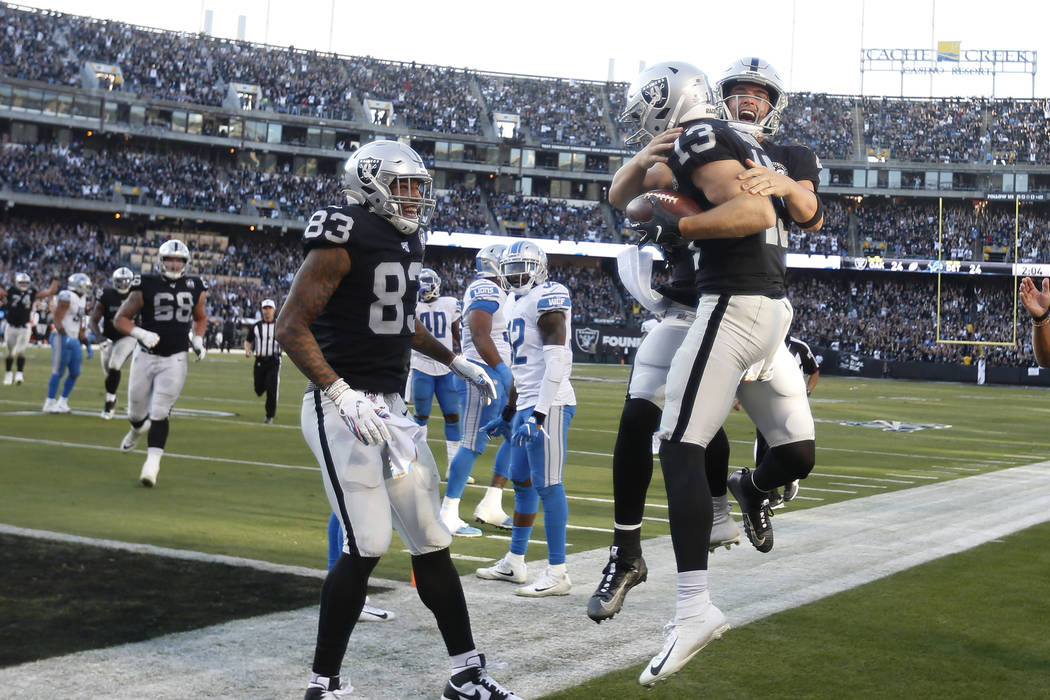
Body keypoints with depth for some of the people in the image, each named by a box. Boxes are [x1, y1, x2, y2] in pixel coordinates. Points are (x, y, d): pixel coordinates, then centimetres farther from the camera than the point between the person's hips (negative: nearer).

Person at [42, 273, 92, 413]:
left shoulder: (82, 299, 14)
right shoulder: (67, 297, -14)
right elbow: (58, 319, -18)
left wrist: (82, 339, 21)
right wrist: (64, 336, -28)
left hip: (73, 340, 9)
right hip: (62, 338, -9)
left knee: (75, 373, 9)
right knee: (58, 371, -4)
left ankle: (63, 401, 21)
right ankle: (50, 403, 6)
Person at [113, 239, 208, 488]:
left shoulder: (195, 288, 1)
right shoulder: (146, 286, -9)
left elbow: (200, 318, 21)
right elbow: (120, 318, -4)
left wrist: (197, 340, 4)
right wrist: (141, 334, -20)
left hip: (175, 360, 0)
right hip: (146, 356, 0)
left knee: (160, 413, -9)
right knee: (136, 411, 14)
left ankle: (152, 464, -10)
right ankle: (137, 429, 50)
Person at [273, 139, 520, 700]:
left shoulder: (407, 243, 13)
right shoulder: (345, 241, -14)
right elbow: (290, 326, -17)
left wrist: (456, 363, 26)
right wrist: (344, 397, -26)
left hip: (389, 407, 9)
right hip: (342, 407, -8)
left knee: (431, 539, 10)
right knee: (367, 545, -13)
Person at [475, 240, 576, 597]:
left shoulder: (546, 298, -10)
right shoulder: (521, 304, 20)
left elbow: (558, 359, -20)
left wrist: (539, 414, -24)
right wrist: (508, 415, 29)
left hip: (549, 405, -10)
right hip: (527, 405, 10)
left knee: (547, 485, -8)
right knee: (522, 481, 15)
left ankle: (557, 573, -5)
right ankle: (514, 562, 26)